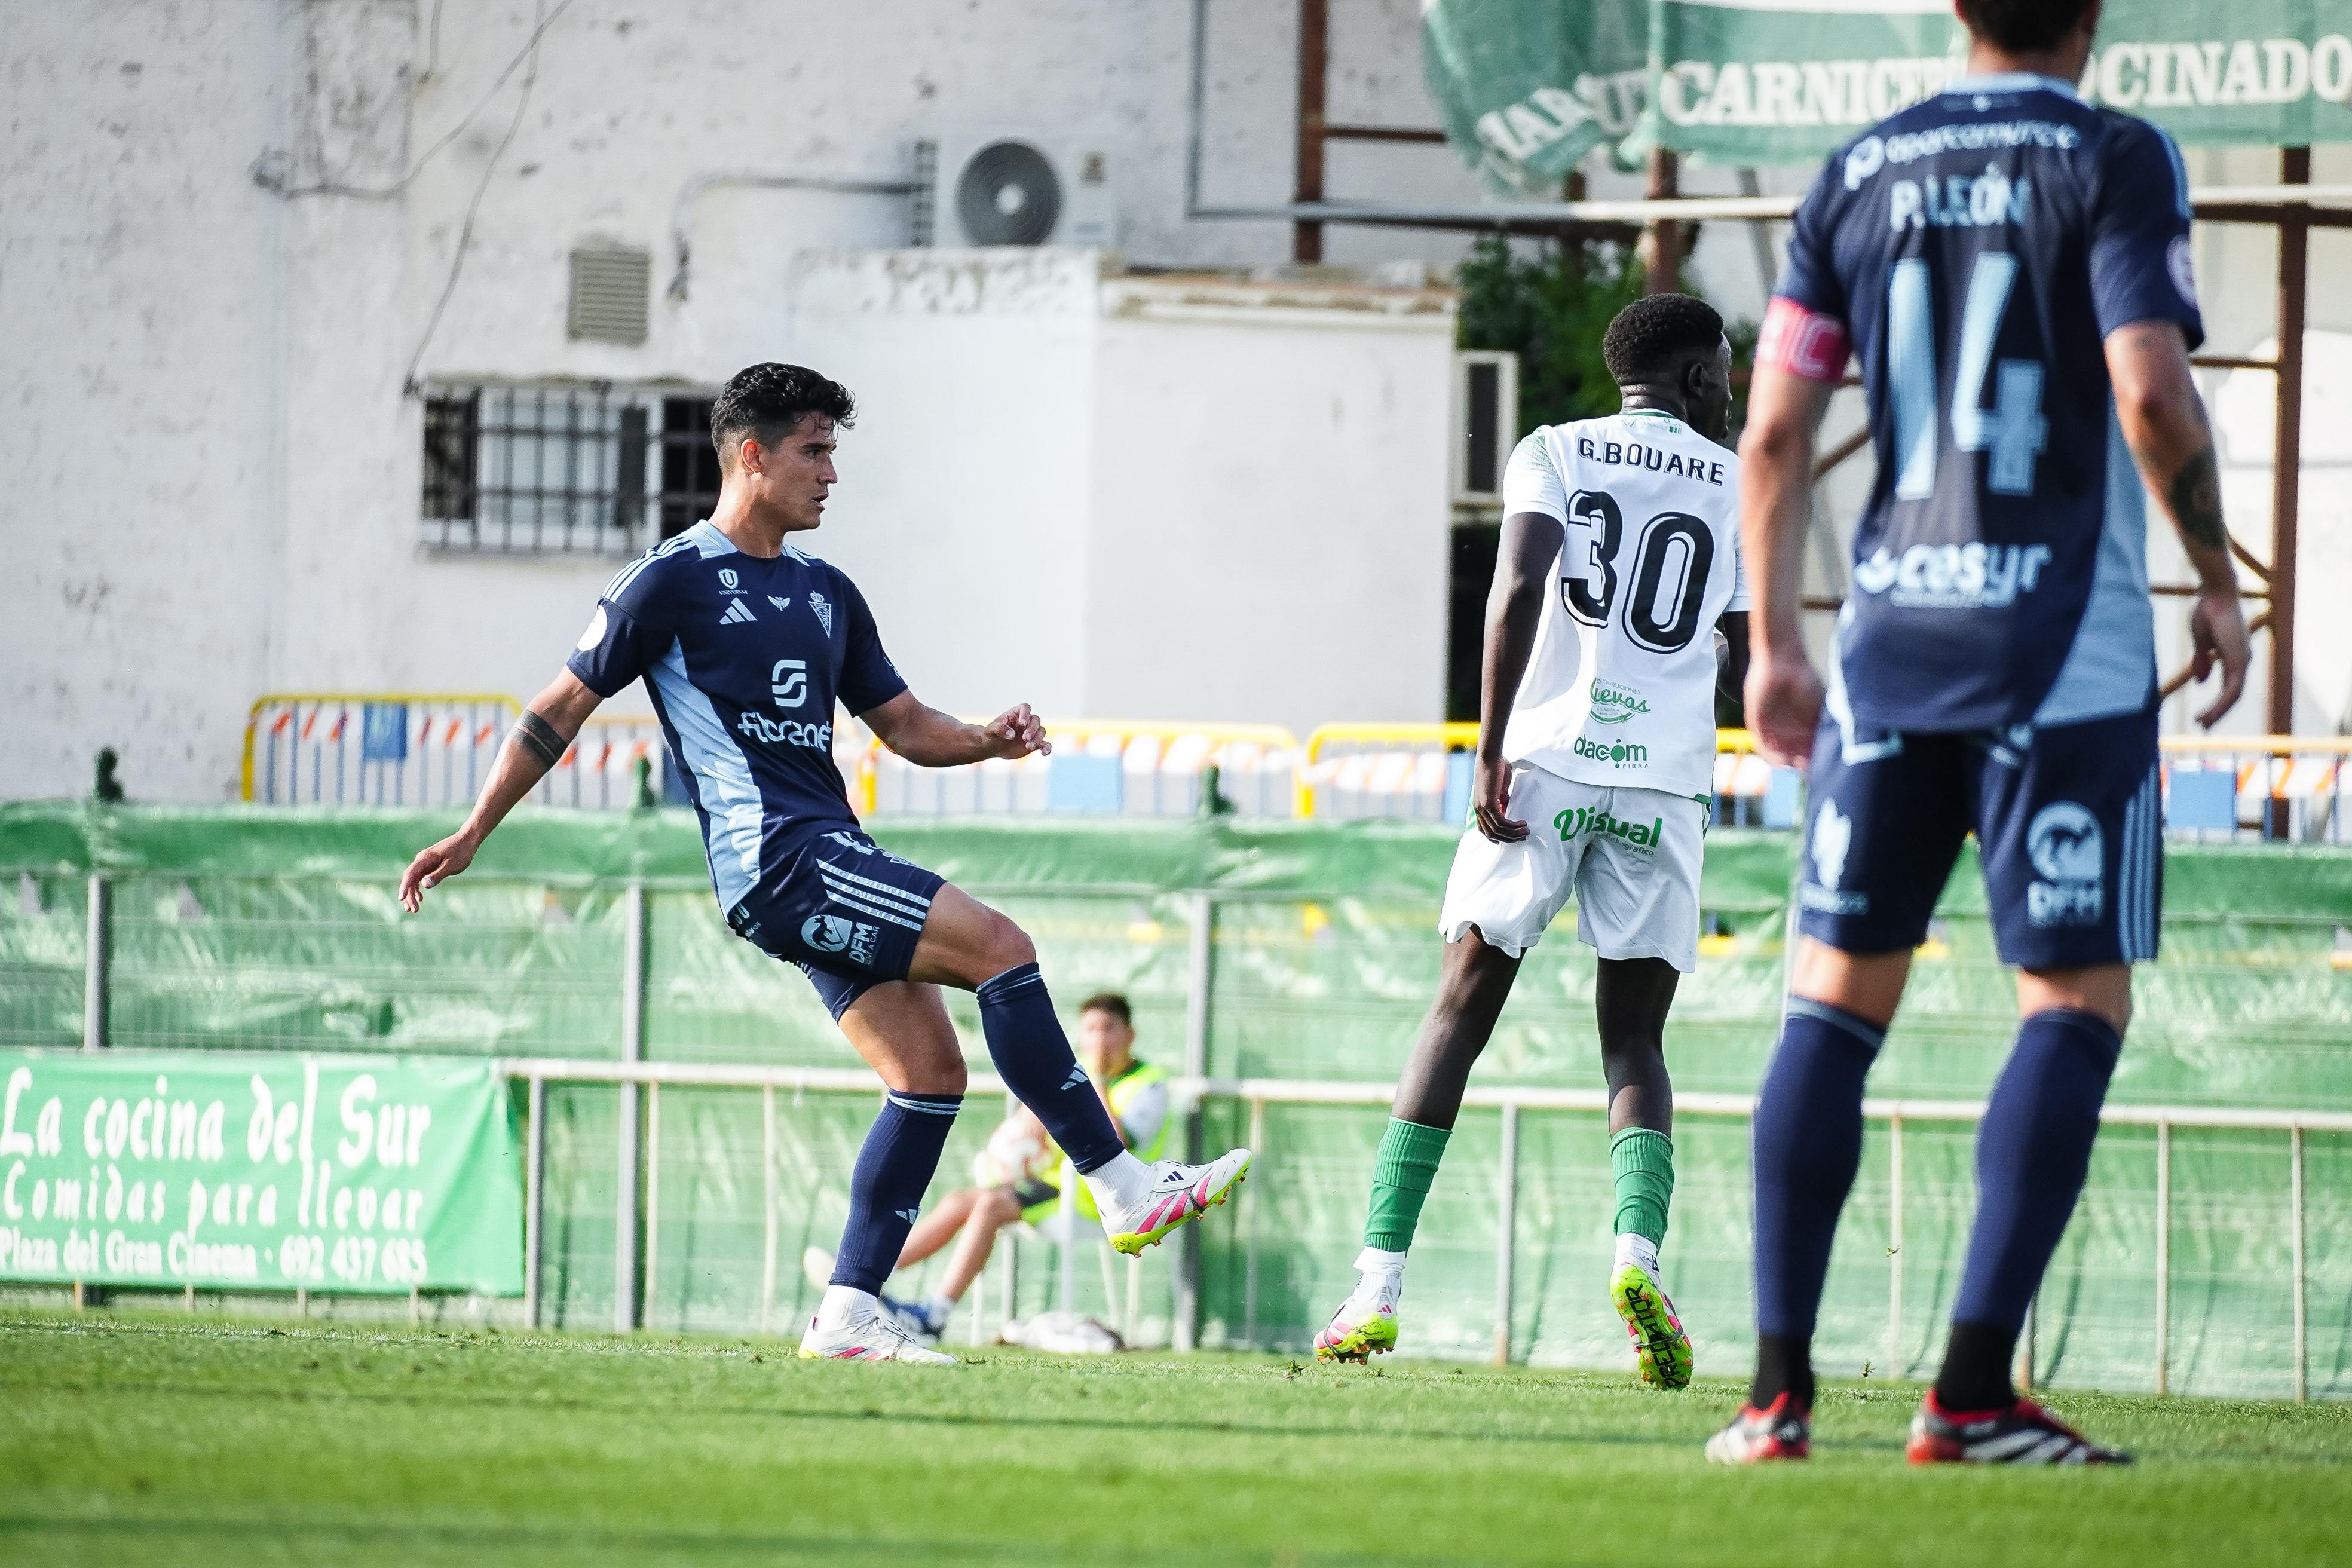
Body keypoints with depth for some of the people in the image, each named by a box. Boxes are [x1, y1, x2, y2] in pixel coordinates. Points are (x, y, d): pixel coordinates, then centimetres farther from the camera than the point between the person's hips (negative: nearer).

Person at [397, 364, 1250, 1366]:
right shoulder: (672, 581, -2)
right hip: (775, 857, -9)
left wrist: (987, 741, 3)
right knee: (999, 947, -18)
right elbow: (562, 709, 1)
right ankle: (1125, 1190, -17)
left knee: (930, 1073, -2)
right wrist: (471, 836, -1)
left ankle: (847, 1315, -1)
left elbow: (905, 726, 24)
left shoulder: (825, 593, 20)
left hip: (831, 862, 9)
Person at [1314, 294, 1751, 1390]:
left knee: (1458, 1018, 4)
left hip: (1546, 763, -1)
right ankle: (1638, 1247, -18)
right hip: (1665, 783, 1)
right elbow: (1746, 663, 12)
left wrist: (1491, 755, -10)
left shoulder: (1553, 454, 9)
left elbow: (1519, 587, -8)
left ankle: (1376, 1288, -4)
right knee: (1633, 1040, 10)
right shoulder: (1738, 488, 12)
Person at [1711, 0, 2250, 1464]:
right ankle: (1974, 1387, -9)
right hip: (2068, 649, -4)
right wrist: (2219, 584, -2)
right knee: (2079, 1001, 1)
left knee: (1837, 997, 9)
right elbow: (2153, 398, -16)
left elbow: (1776, 429, 8)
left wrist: (1777, 643, 16)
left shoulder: (1860, 175, 9)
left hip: (1891, 634, 4)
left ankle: (1780, 1386, 3)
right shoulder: (2113, 161, -5)